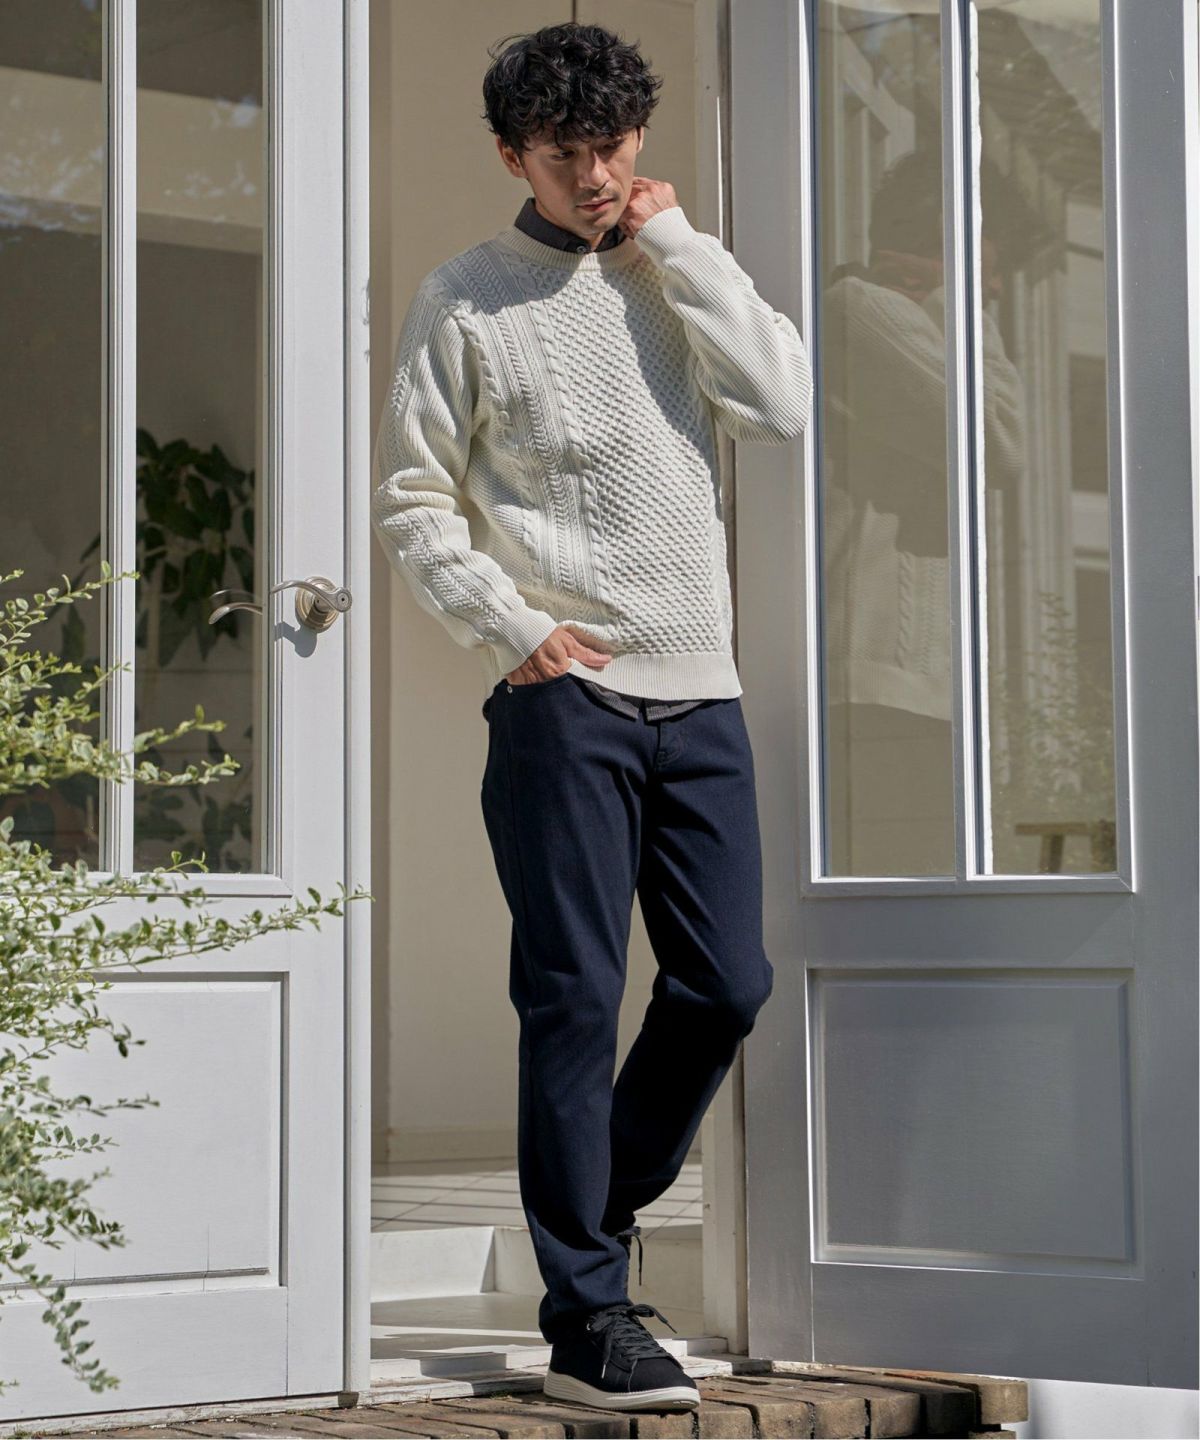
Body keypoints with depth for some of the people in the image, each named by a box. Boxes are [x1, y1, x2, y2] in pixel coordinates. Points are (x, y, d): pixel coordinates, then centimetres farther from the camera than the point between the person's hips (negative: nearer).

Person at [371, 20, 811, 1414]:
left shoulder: (678, 278, 14)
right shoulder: (466, 299, 3)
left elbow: (782, 402, -2)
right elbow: (410, 500, 1)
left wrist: (677, 244, -1)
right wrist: (514, 631, -8)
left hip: (699, 694, 4)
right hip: (562, 700, -4)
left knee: (727, 984, 5)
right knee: (576, 999, -5)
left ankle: (594, 1213, 26)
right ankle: (586, 1318, 1)